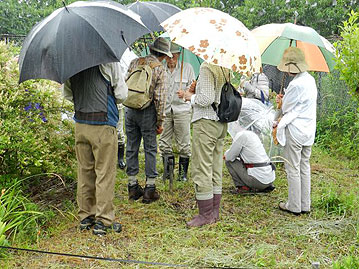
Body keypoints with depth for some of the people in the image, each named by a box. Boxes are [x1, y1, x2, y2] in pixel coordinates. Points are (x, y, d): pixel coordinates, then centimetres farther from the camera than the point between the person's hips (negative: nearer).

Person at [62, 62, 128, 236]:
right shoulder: (108, 61, -11)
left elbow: (67, 94, 15)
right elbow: (121, 94, -6)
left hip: (80, 125, 5)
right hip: (103, 125, -5)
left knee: (84, 171, 14)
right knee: (105, 174, 3)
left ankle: (85, 217, 24)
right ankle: (103, 221, 9)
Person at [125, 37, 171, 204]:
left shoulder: (135, 62, 6)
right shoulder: (160, 69, -6)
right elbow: (159, 98, -10)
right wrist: (160, 121, -5)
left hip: (129, 109, 4)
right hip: (147, 111, -4)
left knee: (131, 147, 10)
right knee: (150, 149, 4)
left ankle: (133, 187, 18)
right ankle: (149, 189, 6)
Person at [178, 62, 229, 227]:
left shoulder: (206, 67, -14)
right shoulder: (225, 69, 12)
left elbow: (206, 99, -20)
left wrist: (191, 97, -2)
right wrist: (194, 93, 13)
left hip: (206, 122, -9)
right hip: (221, 122, 9)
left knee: (201, 170, -2)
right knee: (216, 169, 13)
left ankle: (206, 214, 4)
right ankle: (215, 212, 21)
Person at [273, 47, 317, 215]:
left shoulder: (296, 85, -21)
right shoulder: (310, 80, 8)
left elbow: (287, 109, -12)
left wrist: (282, 101, 6)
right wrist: (284, 100, 6)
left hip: (294, 131, -9)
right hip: (309, 130, 9)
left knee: (293, 169, 2)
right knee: (304, 167, 14)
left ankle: (294, 206, 11)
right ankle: (305, 205, 22)